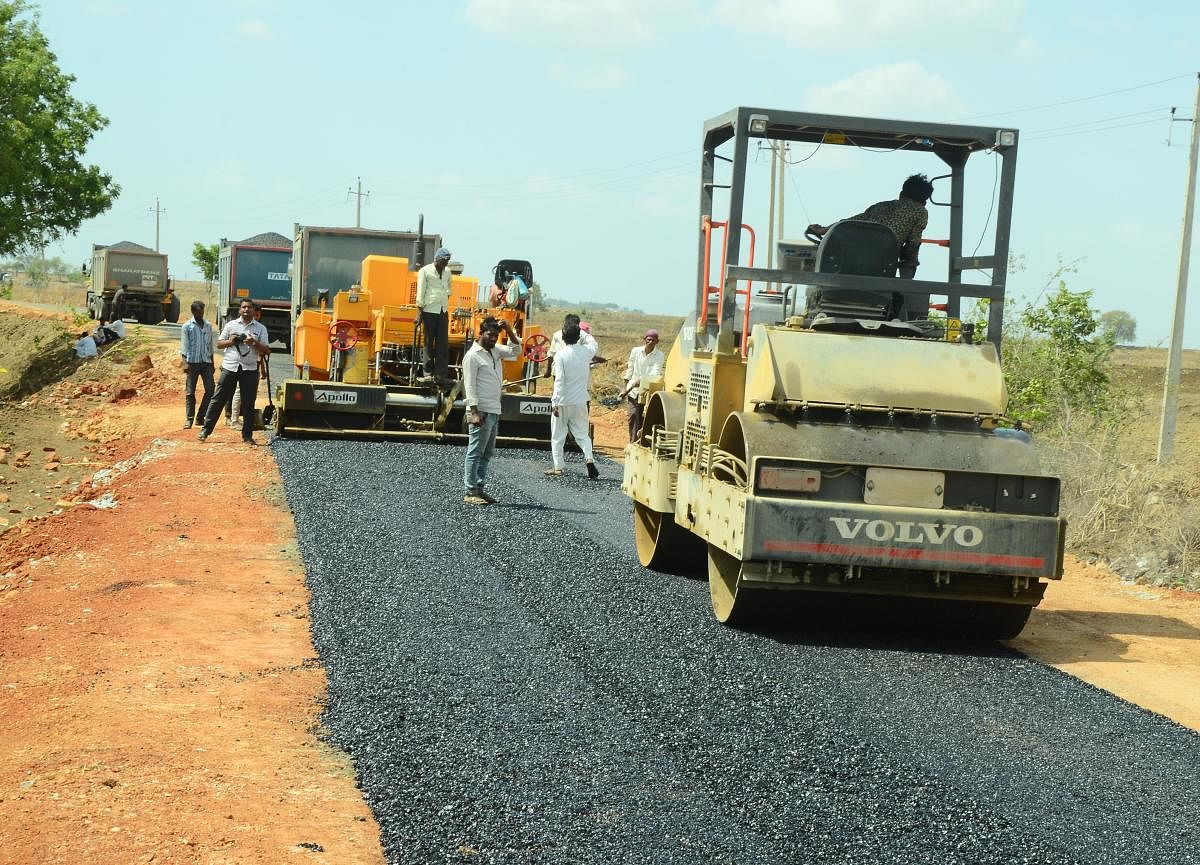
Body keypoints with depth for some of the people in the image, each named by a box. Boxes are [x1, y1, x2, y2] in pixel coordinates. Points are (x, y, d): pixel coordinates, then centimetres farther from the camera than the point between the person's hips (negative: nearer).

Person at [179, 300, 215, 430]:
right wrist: (185, 362, -14)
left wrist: (212, 363, 16)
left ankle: (201, 417, 6)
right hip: (192, 362, -4)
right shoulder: (187, 326, 1)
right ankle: (189, 419, 4)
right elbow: (184, 346, -4)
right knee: (190, 392, -1)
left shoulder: (208, 326, 13)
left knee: (210, 390, -4)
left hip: (206, 361, 4)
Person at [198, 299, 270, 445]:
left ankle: (247, 435, 9)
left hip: (250, 369, 0)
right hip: (229, 367, 0)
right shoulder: (230, 325, 10)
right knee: (218, 399, -1)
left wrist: (254, 343, -14)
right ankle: (206, 429, 4)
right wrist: (230, 341, -7)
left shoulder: (260, 328, 8)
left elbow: (264, 350, 4)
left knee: (248, 404, 2)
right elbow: (219, 344, 12)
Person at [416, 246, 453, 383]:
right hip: (429, 311, -5)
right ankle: (428, 372, 6)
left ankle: (441, 374, 1)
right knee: (429, 343, 1)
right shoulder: (425, 271, -2)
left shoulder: (447, 272, 13)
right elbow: (420, 292, -4)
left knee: (443, 344, 0)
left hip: (443, 311, 5)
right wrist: (420, 312, -7)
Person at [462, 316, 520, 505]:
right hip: (481, 412, -9)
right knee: (475, 453, -6)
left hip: (494, 411, 9)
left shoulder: (495, 351, 14)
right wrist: (474, 412, -20)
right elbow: (470, 386, -13)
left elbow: (515, 351, 18)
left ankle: (479, 489, 16)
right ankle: (470, 492, -5)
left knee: (487, 454, 11)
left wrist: (509, 331, 3)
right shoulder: (472, 356, -9)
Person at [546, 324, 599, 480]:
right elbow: (594, 346, 26)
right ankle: (589, 458, -11)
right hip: (580, 401, 3)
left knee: (558, 436, 8)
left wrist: (555, 402, -18)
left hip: (563, 402, -3)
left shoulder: (560, 355, -12)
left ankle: (558, 467, 9)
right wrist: (581, 332, 37)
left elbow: (559, 381, -18)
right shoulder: (586, 351, 0)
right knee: (582, 433, 10)